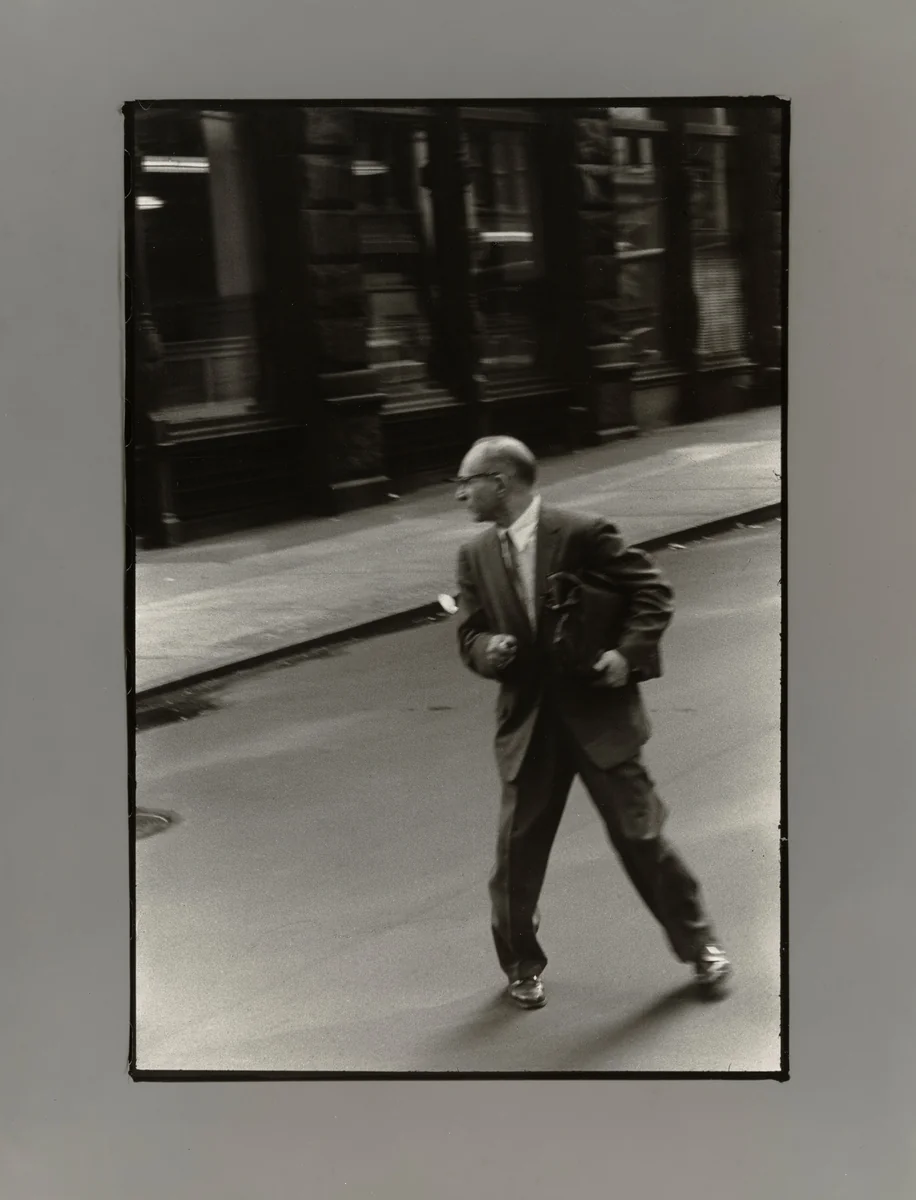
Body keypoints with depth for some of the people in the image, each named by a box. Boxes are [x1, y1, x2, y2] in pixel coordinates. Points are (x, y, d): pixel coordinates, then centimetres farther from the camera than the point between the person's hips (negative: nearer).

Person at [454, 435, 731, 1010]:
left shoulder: (584, 535, -10)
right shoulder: (476, 557, 5)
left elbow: (654, 591, -6)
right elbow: (470, 635, 9)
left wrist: (630, 653, -19)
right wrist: (487, 650, -15)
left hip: (599, 711, -4)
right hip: (527, 722, 4)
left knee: (640, 834, 3)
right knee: (518, 850, 5)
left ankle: (700, 945, 23)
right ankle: (522, 964, 26)